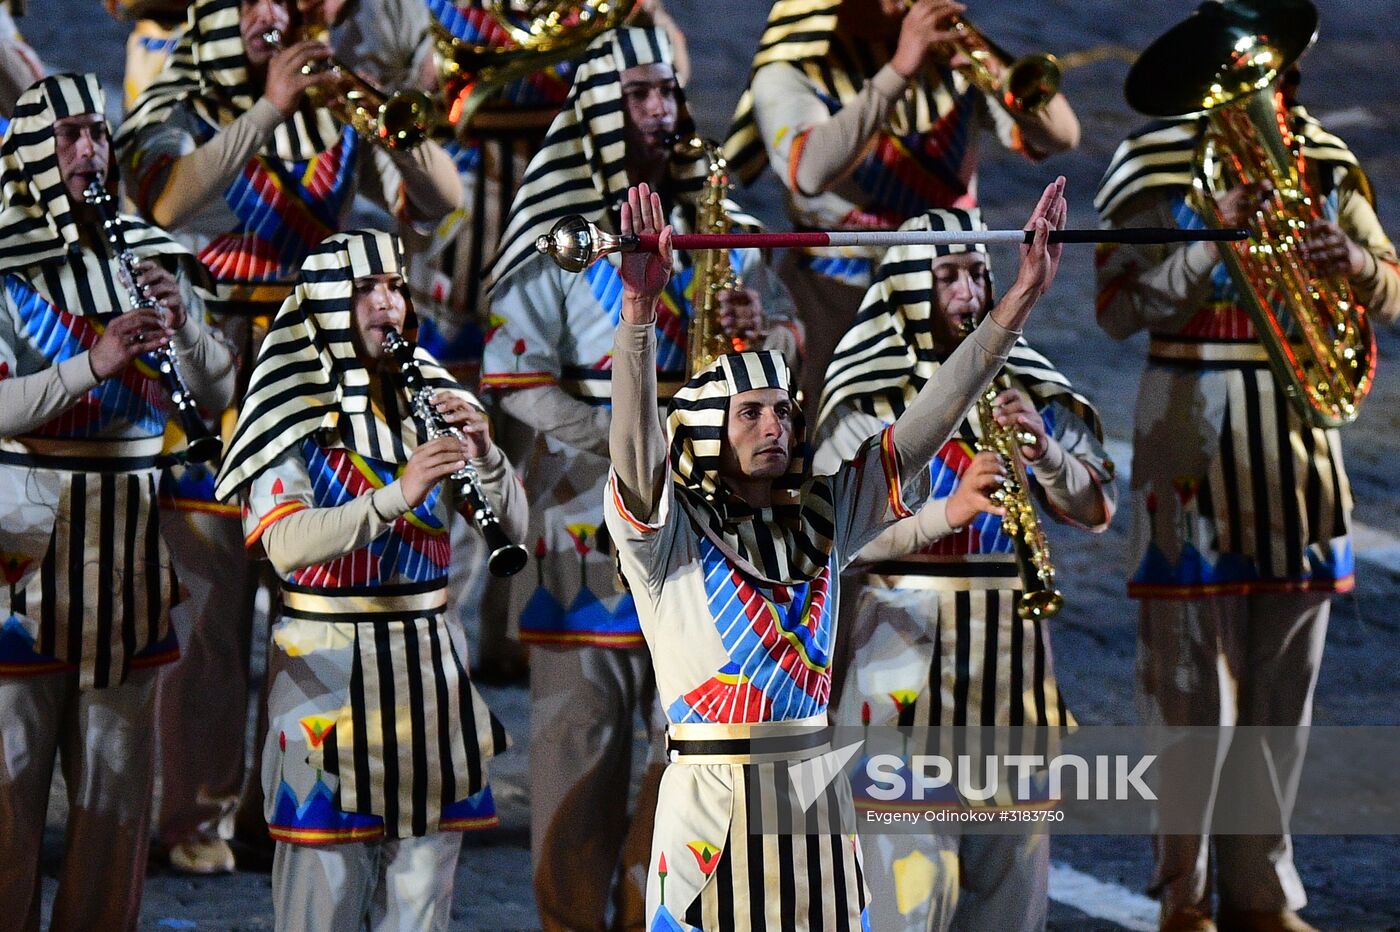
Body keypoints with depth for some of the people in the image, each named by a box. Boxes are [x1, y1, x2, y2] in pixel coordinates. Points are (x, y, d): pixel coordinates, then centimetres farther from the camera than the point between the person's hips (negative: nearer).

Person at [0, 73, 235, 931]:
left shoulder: (150, 260, 10)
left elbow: (220, 394, 9)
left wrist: (181, 325, -10)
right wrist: (91, 363, -28)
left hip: (127, 552, 5)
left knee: (119, 786, 9)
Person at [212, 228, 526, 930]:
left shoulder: (428, 401, 9)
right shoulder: (294, 411, -4)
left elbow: (512, 524, 4)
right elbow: (285, 544, -20)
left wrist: (484, 452, -16)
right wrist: (396, 496, -30)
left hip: (428, 658, 4)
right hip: (327, 659, -4)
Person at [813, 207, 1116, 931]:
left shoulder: (1024, 389, 11)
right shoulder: (868, 400, -3)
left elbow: (1096, 510, 6)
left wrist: (1046, 453, -13)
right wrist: (945, 513, -25)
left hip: (1012, 657, 5)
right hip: (906, 653, -5)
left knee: (1011, 870, 8)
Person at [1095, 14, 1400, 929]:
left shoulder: (1324, 164, 9)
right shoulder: (1159, 167, -5)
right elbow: (1122, 306, -13)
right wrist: (1217, 237, -23)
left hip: (1301, 437, 5)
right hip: (1193, 434, -5)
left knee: (1282, 680, 9)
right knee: (1192, 676, -3)